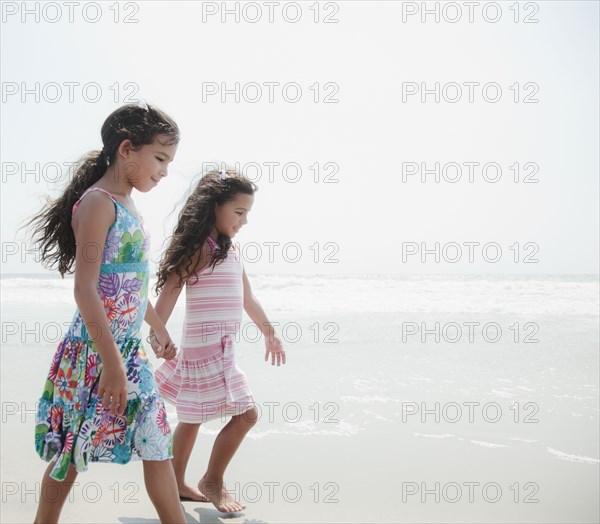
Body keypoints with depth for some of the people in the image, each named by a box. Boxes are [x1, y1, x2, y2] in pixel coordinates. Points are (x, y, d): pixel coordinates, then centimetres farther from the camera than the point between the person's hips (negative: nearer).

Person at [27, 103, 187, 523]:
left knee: (158, 446, 10)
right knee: (72, 450, 3)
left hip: (131, 350, 9)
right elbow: (85, 289, -20)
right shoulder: (97, 202, -13)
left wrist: (161, 331, 33)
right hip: (94, 351, -9)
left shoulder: (128, 208, 14)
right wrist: (111, 361, -25)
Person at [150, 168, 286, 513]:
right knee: (245, 414, -6)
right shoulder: (198, 247, -13)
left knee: (193, 419, 16)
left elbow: (248, 298, 25)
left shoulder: (231, 252, 14)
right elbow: (169, 294, -18)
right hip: (206, 346, -9)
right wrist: (156, 336, -25)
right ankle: (212, 483, 7)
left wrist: (269, 333, 32)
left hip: (221, 349, 9)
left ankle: (177, 483, 28)